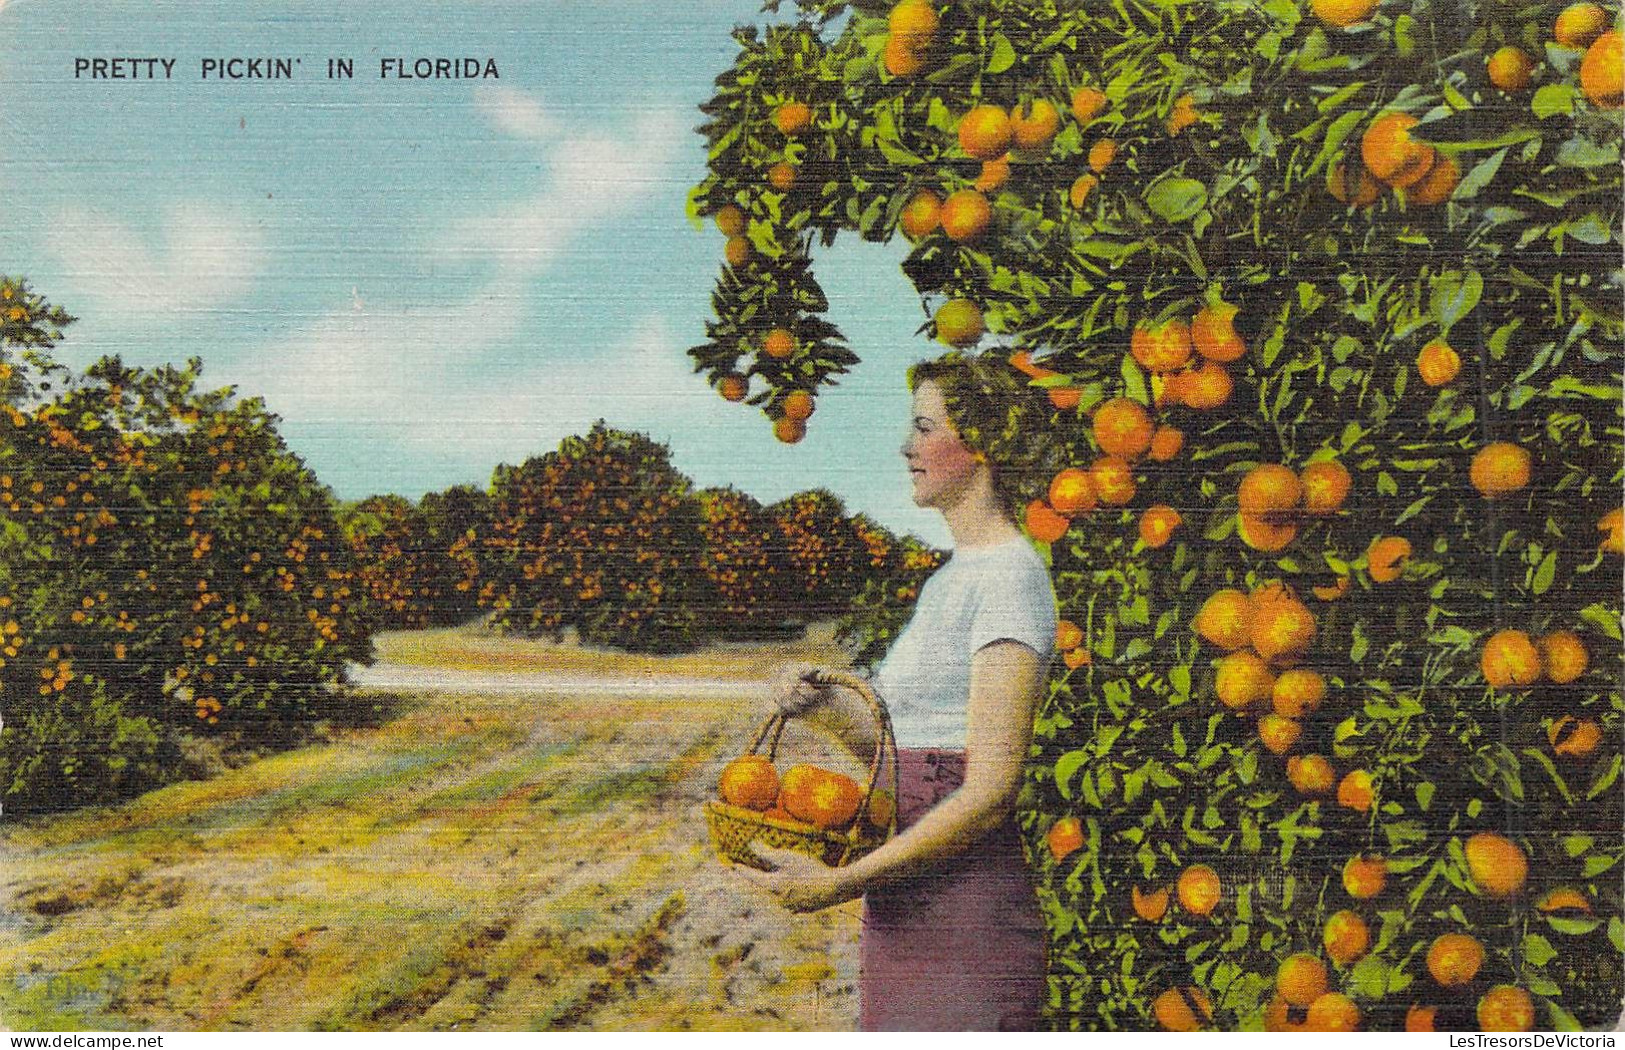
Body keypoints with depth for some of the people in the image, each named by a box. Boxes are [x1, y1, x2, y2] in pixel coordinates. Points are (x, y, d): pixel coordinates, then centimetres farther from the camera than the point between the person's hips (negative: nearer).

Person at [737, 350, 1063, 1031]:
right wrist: (823, 706, -3)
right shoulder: (948, 579, 15)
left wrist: (839, 883, -20)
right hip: (903, 911, 9)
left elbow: (989, 792, -20)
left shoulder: (1010, 576, -13)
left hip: (966, 911, -9)